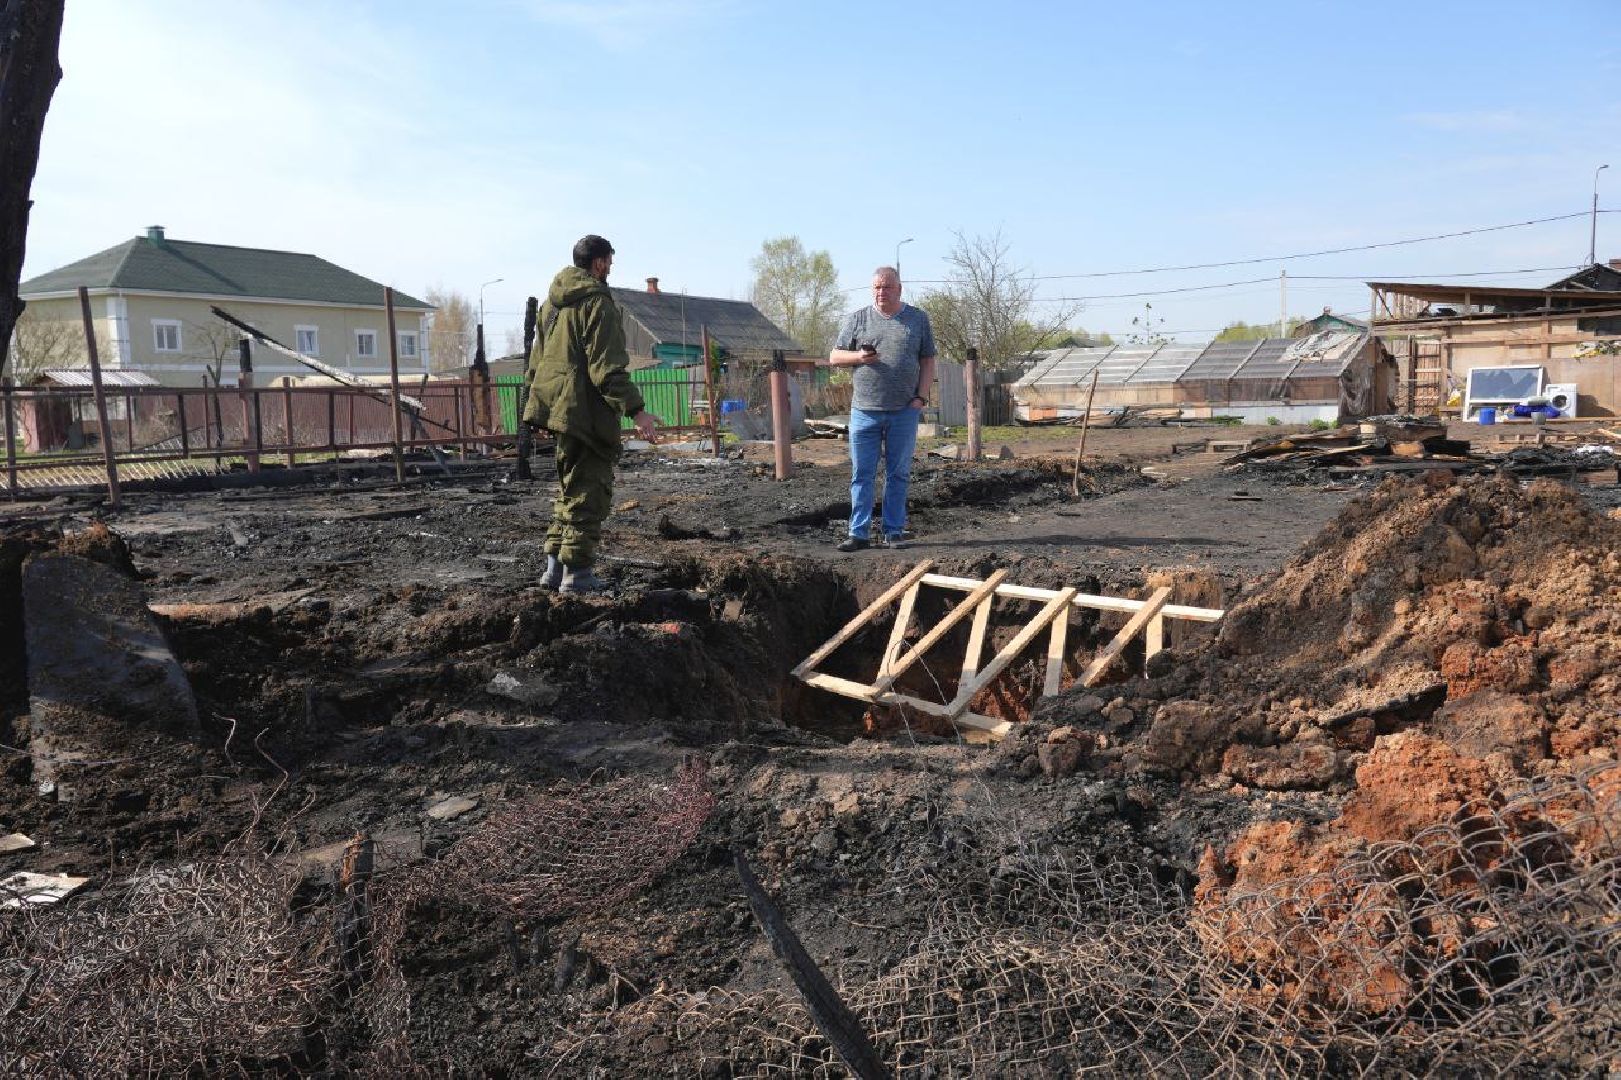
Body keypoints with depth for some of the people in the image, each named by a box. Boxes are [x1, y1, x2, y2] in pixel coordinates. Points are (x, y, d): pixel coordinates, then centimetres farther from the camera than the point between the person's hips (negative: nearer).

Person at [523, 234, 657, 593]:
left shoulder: (551, 301, 17)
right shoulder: (597, 302, -11)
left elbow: (536, 359, 22)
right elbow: (607, 368, -19)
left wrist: (536, 397, 29)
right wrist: (635, 409, -21)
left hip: (557, 407, 9)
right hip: (586, 410, -9)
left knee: (570, 486, 18)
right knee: (590, 491, -2)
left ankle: (555, 566, 19)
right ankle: (577, 572, -1)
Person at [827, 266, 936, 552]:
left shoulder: (918, 319, 9)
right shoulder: (856, 319, 8)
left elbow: (927, 361, 9)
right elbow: (834, 357, 9)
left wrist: (922, 397, -3)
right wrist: (859, 357, -11)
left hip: (904, 411, 0)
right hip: (864, 410, 0)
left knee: (898, 475, 5)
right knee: (861, 475, 1)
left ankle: (894, 531, 13)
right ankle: (859, 533, 6)